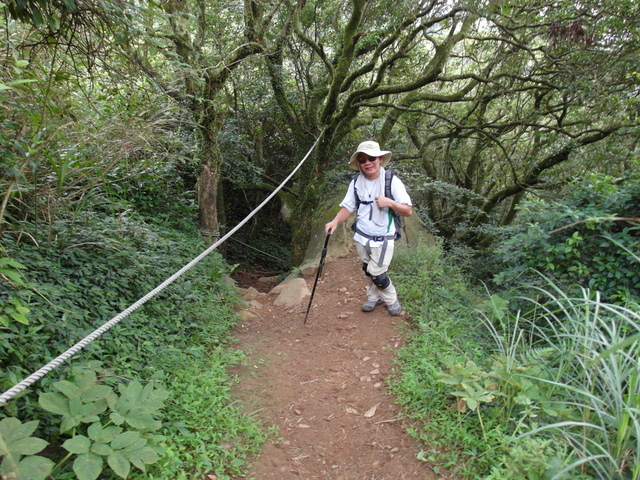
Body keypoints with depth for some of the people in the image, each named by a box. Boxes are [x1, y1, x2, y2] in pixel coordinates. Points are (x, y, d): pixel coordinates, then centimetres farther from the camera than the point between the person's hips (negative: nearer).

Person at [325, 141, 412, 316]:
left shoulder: (392, 181, -13)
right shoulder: (356, 182, -2)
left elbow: (408, 211, -11)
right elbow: (347, 207, 3)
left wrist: (390, 203, -29)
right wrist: (335, 221, -16)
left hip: (383, 238, -4)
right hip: (362, 236, 4)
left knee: (377, 274, -3)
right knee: (368, 270, 18)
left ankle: (391, 300, 24)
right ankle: (374, 298, 42)